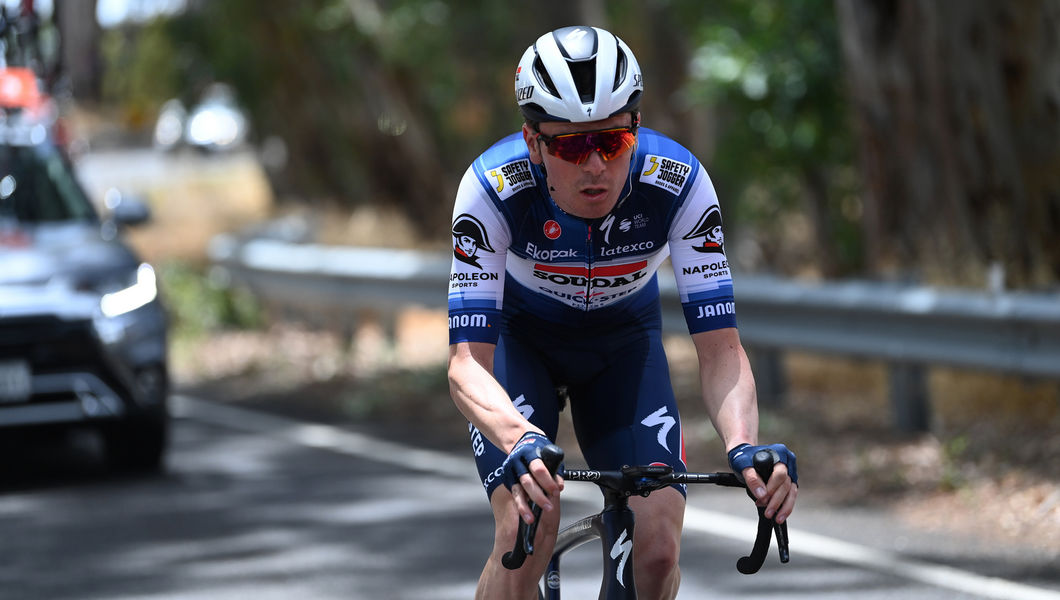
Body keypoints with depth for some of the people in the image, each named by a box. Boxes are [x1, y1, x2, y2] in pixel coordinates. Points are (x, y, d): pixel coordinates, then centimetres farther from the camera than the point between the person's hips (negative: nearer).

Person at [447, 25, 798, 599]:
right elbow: (467, 363, -37)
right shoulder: (493, 187, -34)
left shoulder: (679, 182, -30)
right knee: (529, 529, -26)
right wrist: (520, 441, -58)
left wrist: (744, 445, -50)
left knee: (658, 550, -16)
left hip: (623, 341, 2)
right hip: (520, 337, -2)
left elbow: (720, 348, -30)